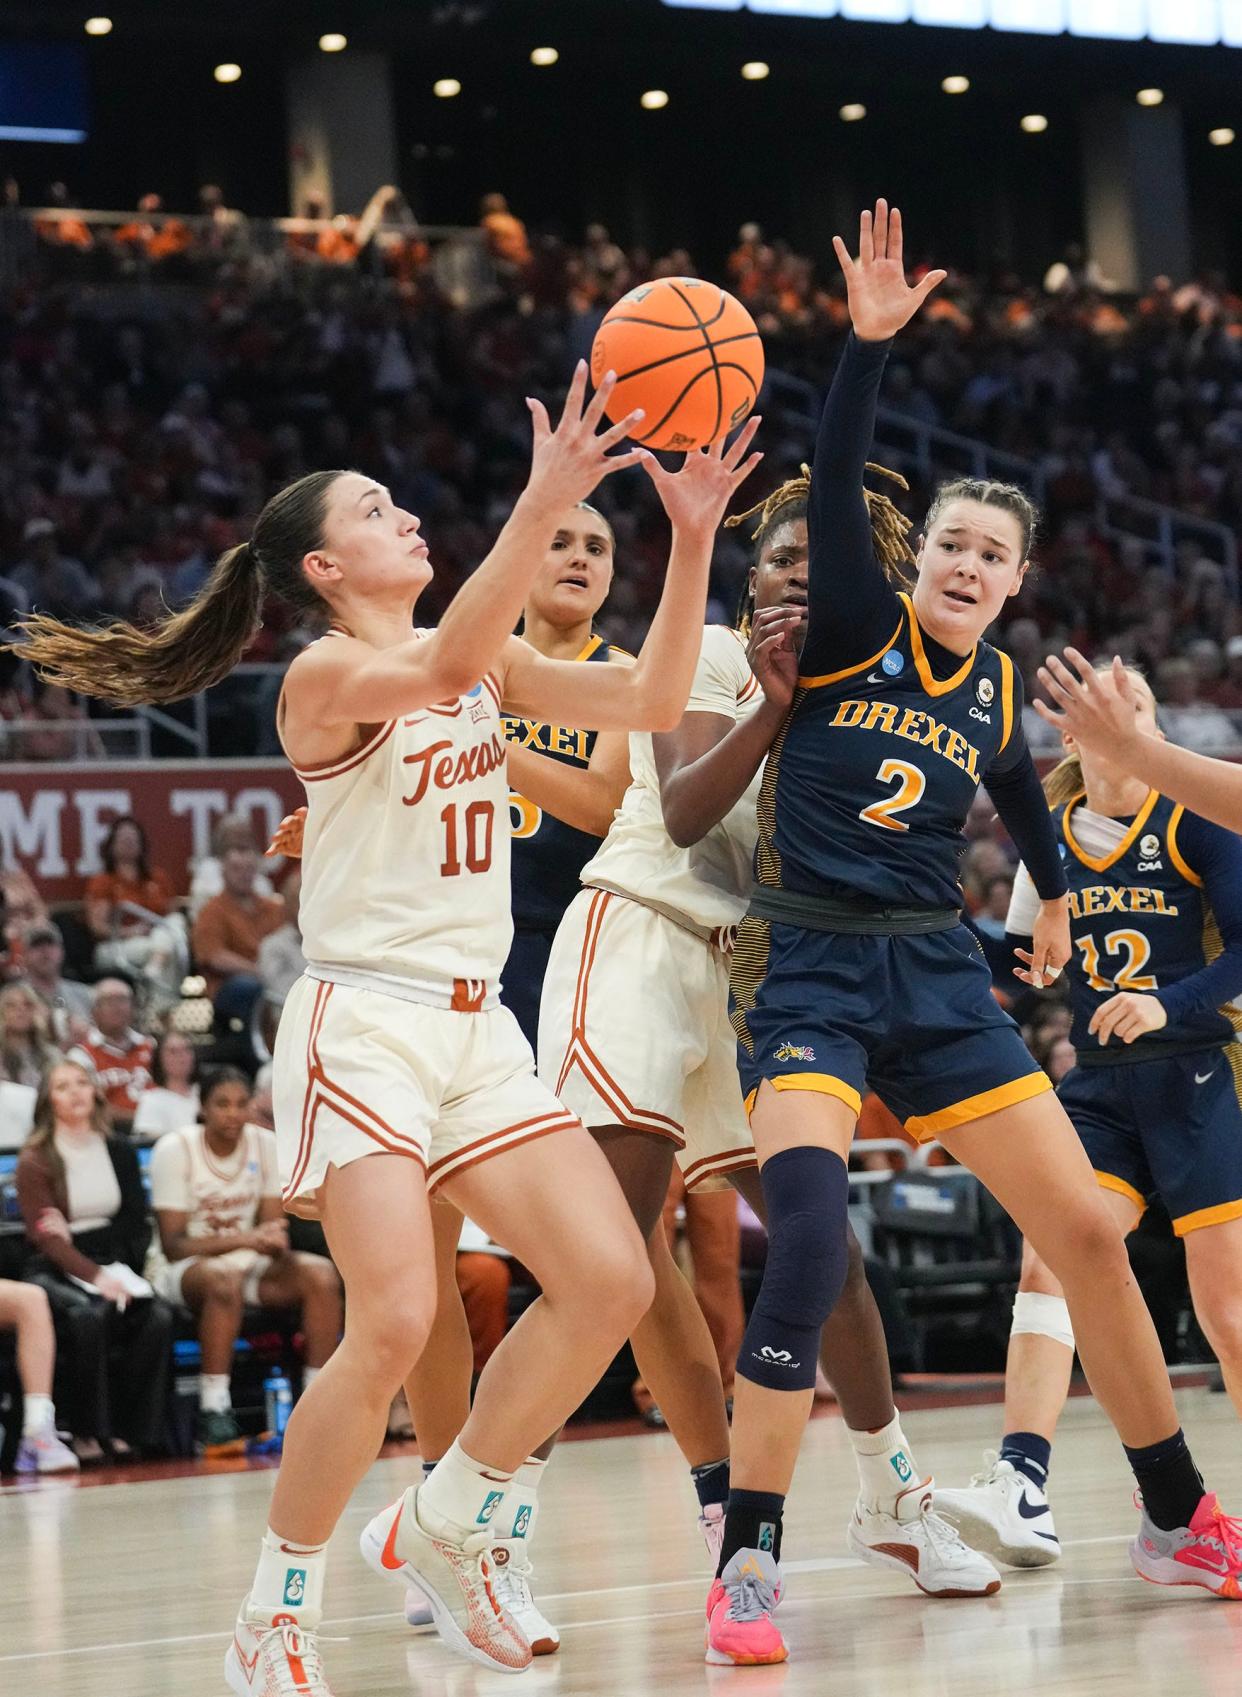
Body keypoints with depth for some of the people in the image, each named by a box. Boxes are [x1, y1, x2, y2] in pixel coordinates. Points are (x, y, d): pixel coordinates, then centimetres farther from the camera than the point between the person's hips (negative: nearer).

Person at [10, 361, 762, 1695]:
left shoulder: (488, 662, 14)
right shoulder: (326, 674, -8)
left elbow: (648, 700, 7)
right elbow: (448, 666, -28)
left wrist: (692, 537, -4)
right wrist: (542, 505, -36)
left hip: (477, 1027, 7)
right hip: (363, 1021, -7)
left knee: (608, 1282, -4)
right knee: (394, 1323, -18)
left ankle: (440, 1526, 13)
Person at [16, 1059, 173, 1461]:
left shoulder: (120, 1152, 14)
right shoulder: (36, 1160, 1)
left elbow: (137, 1222, 11)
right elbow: (44, 1234, -9)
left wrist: (120, 1272, -10)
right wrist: (94, 1276, -24)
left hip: (114, 1265, 4)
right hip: (58, 1271, -4)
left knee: (157, 1316, -27)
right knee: (88, 1316, -36)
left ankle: (136, 1431, -22)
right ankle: (89, 1431, -27)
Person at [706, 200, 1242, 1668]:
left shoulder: (997, 692, 10)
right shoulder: (856, 631, -3)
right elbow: (832, 496, -20)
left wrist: (1053, 895, 48)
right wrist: (870, 342, -31)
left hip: (939, 979, 5)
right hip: (810, 975, -5)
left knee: (1088, 1233, 4)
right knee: (810, 1242, -25)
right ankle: (747, 1567, -18)